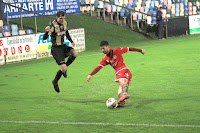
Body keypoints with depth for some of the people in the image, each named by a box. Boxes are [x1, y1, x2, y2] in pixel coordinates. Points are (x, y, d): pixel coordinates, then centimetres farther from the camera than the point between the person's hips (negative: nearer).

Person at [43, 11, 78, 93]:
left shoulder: (64, 23, 2)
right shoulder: (53, 26, -20)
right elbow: (44, 38, -24)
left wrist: (71, 41, 14)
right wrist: (47, 31, -44)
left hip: (63, 46, 7)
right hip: (55, 48, -7)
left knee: (74, 54, -22)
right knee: (64, 69, -13)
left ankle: (64, 67, 3)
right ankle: (55, 82, 14)